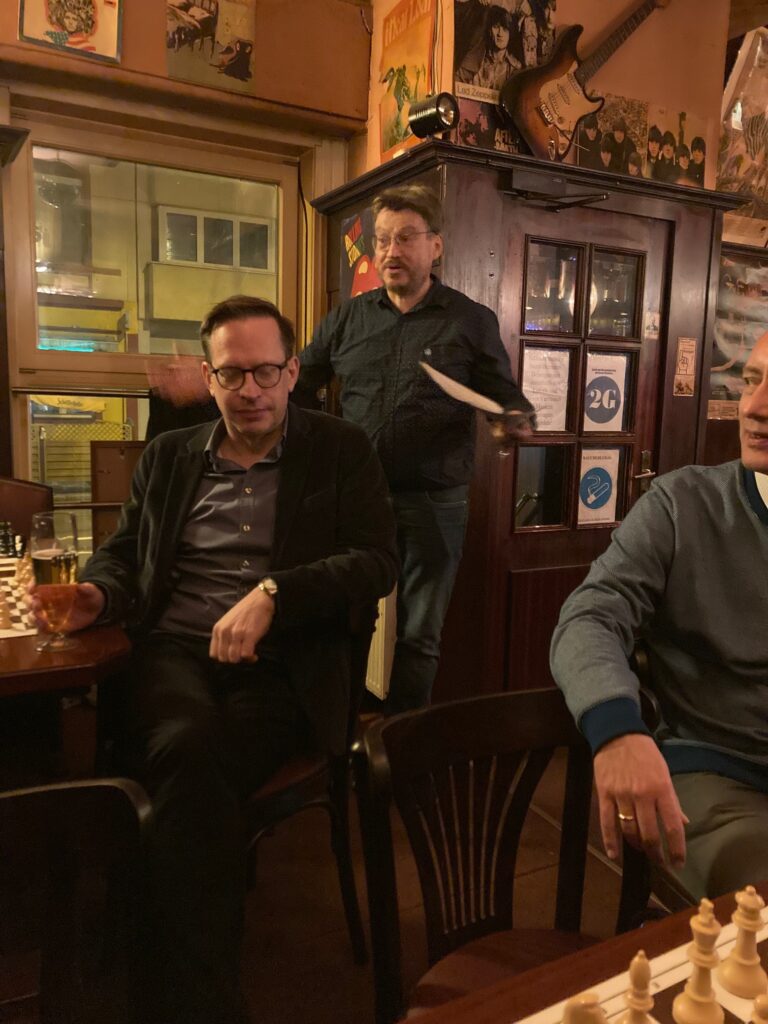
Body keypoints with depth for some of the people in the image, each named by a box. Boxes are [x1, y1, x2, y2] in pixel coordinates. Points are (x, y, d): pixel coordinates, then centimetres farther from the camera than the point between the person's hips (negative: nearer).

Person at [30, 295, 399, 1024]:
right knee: (186, 747, -32)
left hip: (283, 665, -2)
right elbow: (122, 552, 22)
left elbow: (377, 562, -3)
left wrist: (272, 593, -18)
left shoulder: (340, 451, 8)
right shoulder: (168, 455, 19)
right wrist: (99, 593, -4)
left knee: (190, 772, -31)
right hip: (172, 651, 3)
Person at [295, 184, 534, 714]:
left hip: (433, 502, -2)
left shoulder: (472, 321, 3)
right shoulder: (349, 318, 10)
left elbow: (507, 397, 5)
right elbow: (300, 384, 15)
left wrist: (518, 418, -17)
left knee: (419, 635, 10)